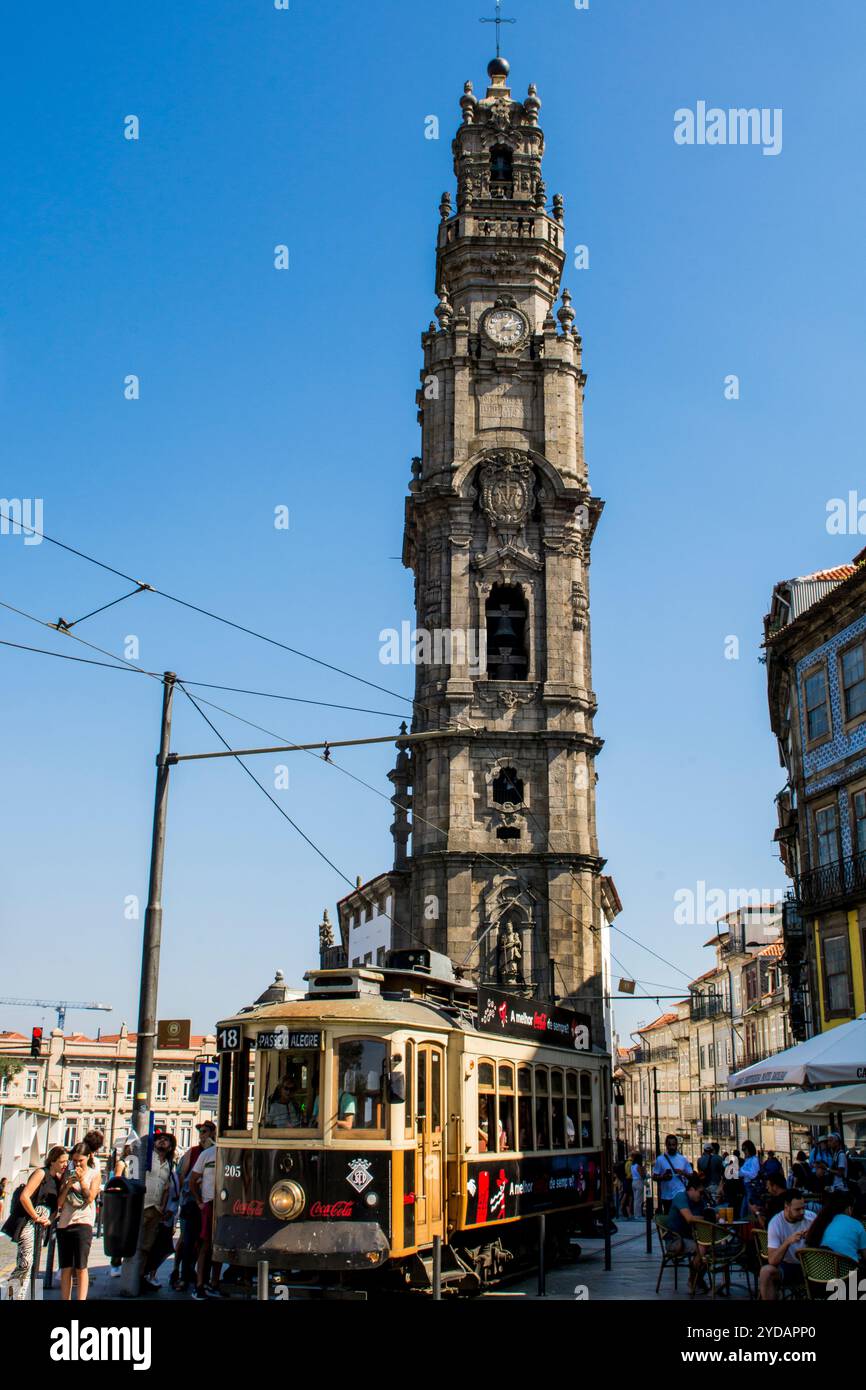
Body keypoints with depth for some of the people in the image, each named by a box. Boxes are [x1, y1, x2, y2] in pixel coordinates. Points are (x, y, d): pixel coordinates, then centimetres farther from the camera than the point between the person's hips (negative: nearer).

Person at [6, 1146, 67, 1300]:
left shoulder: (59, 1177, 14)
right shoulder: (41, 1173, -8)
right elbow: (24, 1196, -17)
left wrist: (50, 1219, 0)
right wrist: (36, 1217, -13)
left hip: (42, 1226, 7)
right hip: (29, 1223, -7)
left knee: (28, 1266, 5)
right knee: (25, 1262, -16)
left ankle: (19, 1296, 9)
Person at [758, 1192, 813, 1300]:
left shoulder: (811, 1218, -10)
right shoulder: (775, 1223, -17)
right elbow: (772, 1261, -23)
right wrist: (787, 1242, -38)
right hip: (787, 1265, -1)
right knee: (766, 1272, -31)